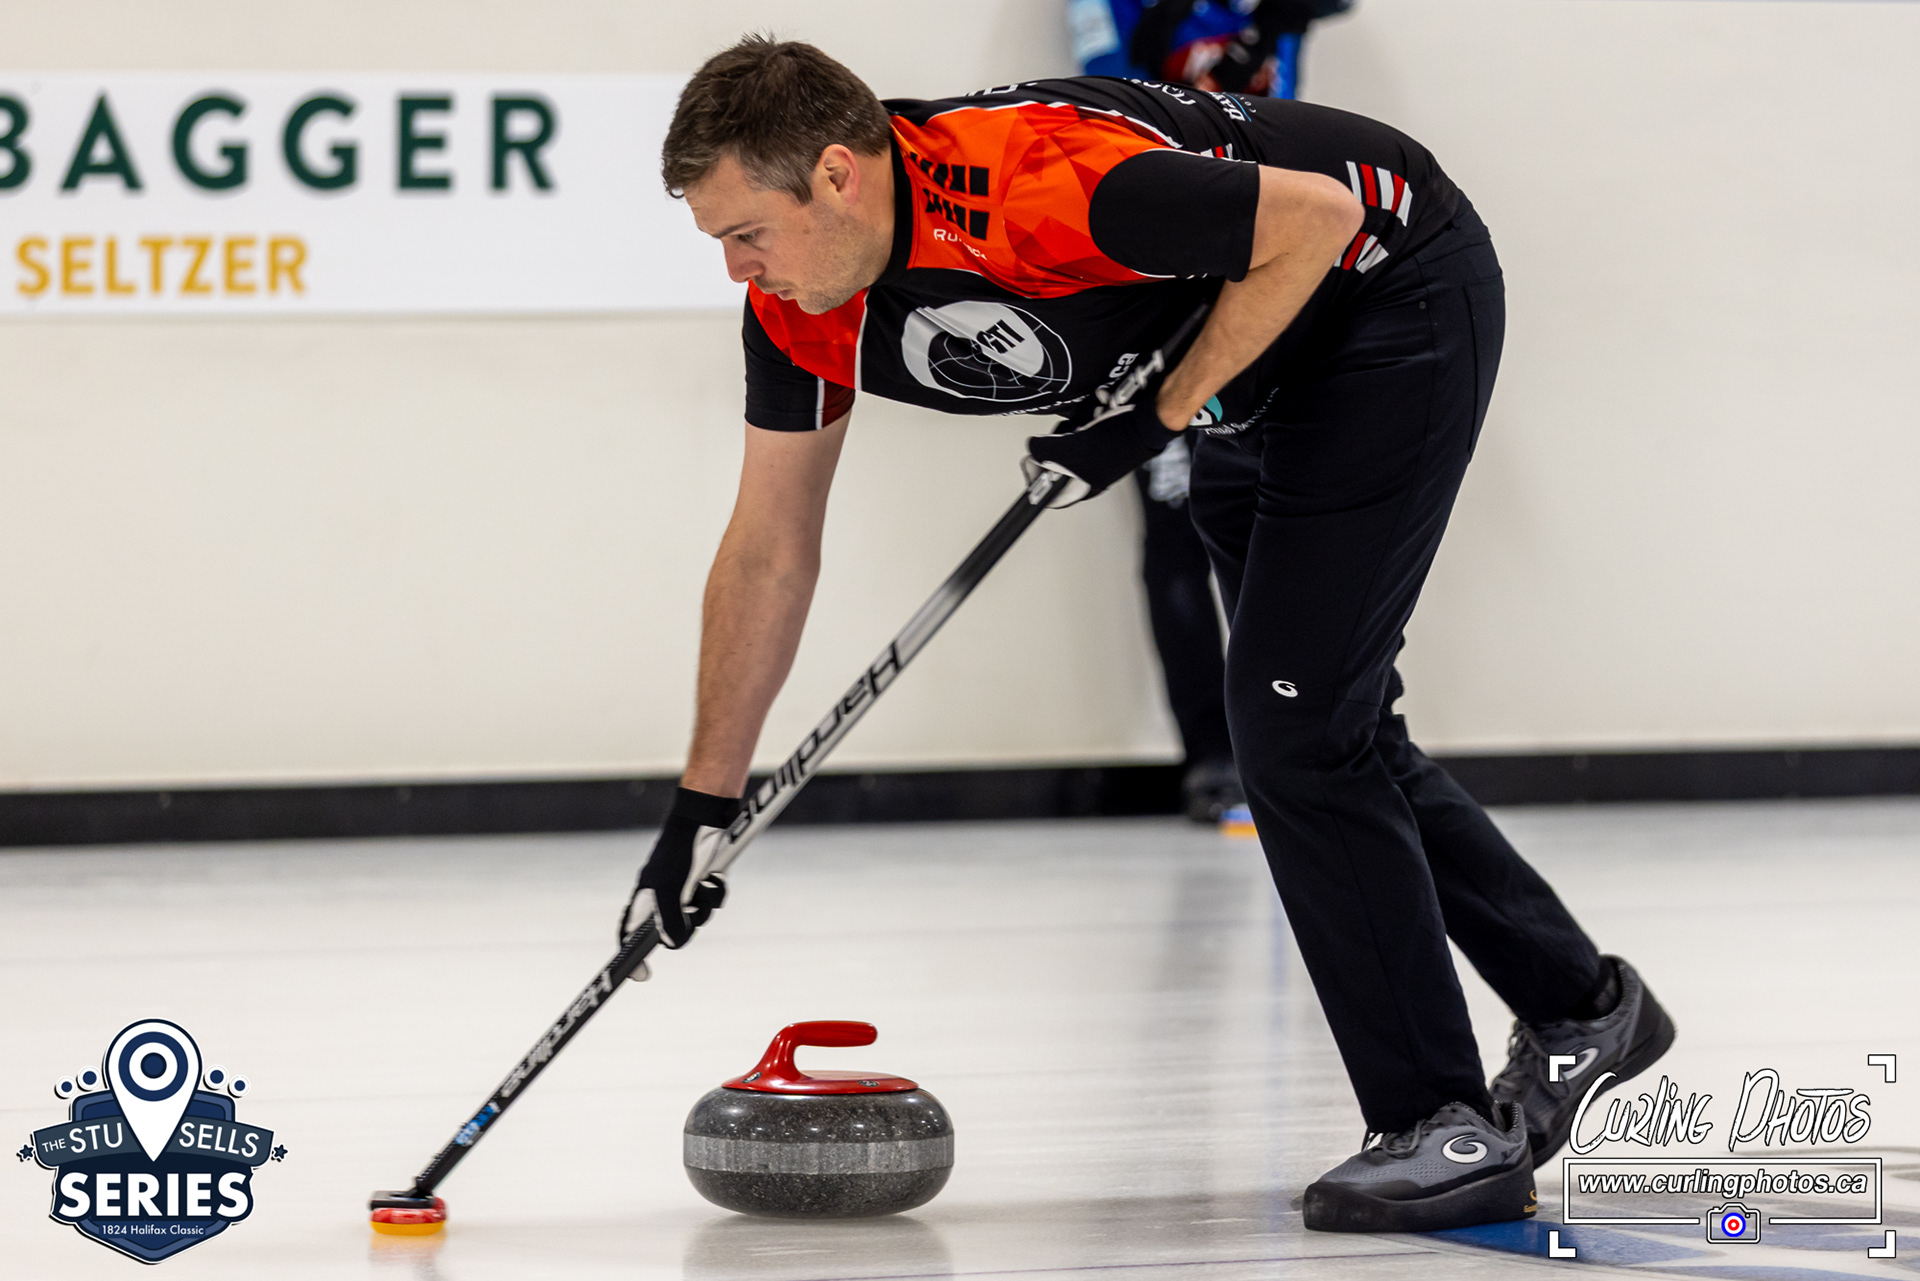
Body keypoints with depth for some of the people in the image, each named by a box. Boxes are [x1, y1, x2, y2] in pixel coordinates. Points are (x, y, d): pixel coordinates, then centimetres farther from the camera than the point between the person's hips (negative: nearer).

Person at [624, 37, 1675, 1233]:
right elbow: (770, 550, -2)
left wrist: (1161, 413, -22)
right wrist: (702, 806, -1)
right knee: (1328, 731, 16)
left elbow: (1318, 217, -29)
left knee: (1295, 722, -13)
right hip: (1259, 369, 9)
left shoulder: (1031, 191, -37)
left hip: (1398, 292, -9)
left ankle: (1447, 1124, -5)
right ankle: (1577, 1004, 32)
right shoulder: (800, 306, -11)